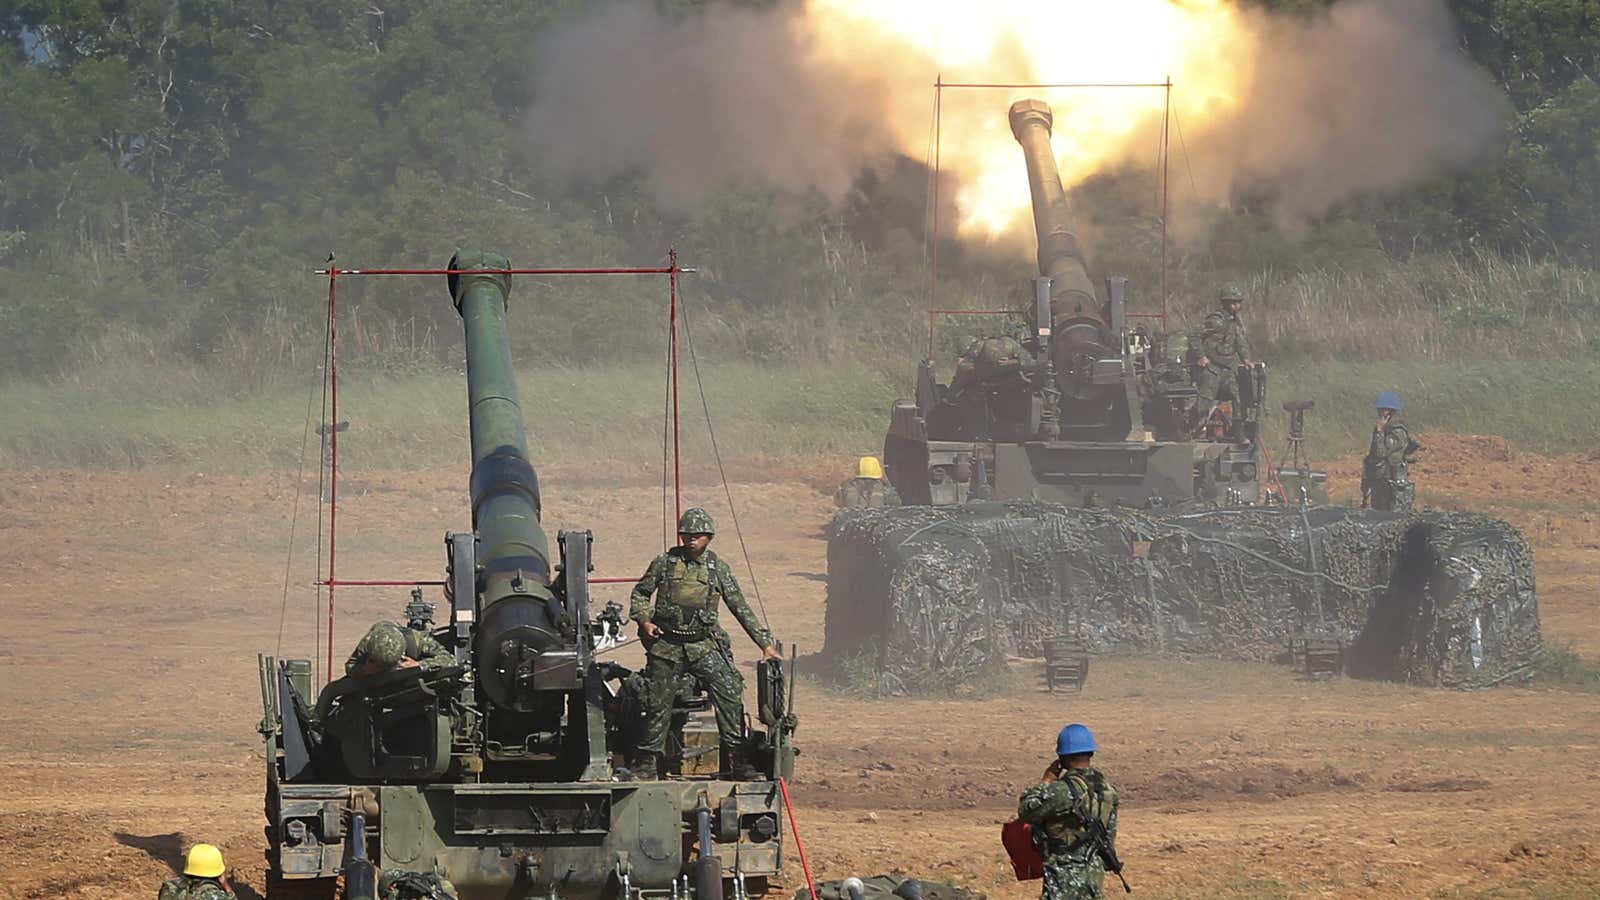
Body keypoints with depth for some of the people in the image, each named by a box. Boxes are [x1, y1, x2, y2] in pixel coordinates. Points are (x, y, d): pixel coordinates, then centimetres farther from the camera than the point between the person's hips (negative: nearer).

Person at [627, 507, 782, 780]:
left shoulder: (718, 569, 4)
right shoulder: (664, 563, 3)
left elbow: (741, 609, 6)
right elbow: (640, 594, 14)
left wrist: (765, 643, 4)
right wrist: (644, 621, -5)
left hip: (704, 645, 0)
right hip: (667, 645, 0)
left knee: (730, 693, -13)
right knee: (657, 705, 3)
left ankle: (738, 758, -9)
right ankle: (645, 763, 16)